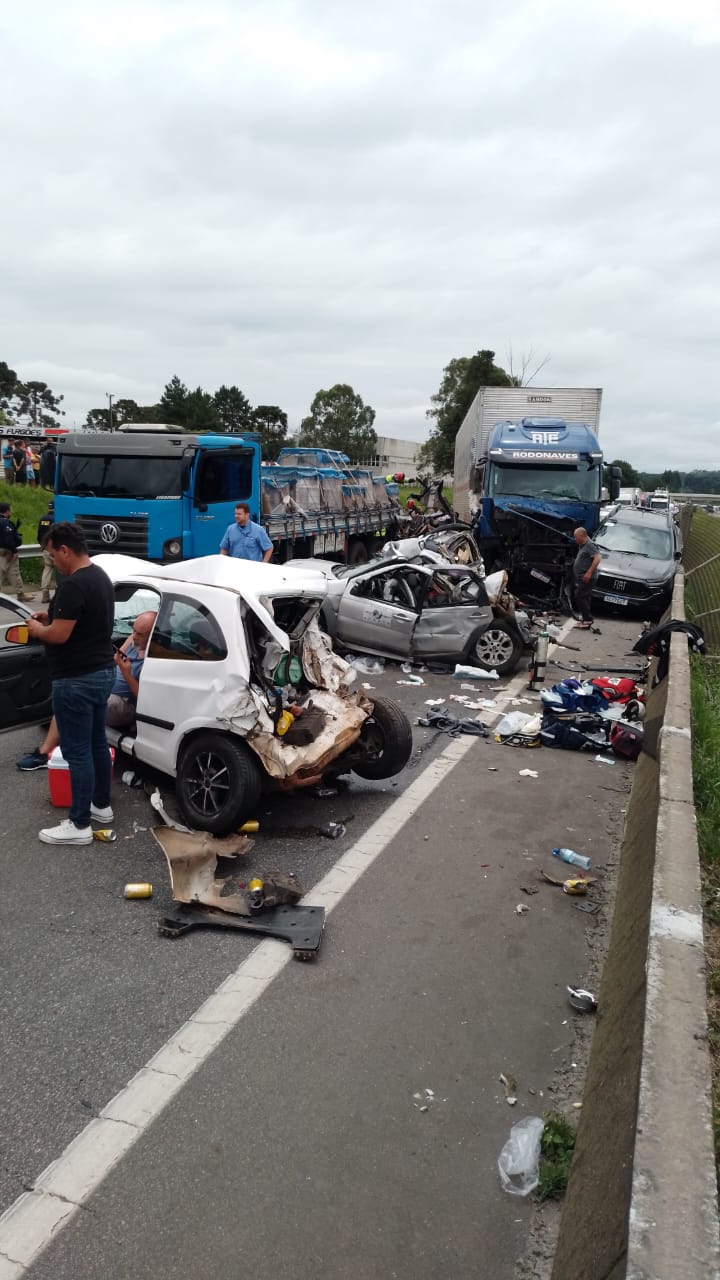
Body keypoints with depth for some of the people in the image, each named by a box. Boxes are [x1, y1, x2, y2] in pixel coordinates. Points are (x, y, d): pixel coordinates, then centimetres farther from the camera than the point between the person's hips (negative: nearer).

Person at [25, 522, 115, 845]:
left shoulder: (73, 585, -22)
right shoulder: (100, 577, 10)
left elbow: (59, 635, -24)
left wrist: (36, 628, -4)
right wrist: (52, 617, 14)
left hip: (77, 679, -10)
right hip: (101, 671, 10)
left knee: (77, 751, -2)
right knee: (97, 742, 20)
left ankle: (79, 825, 6)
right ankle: (101, 804, 32)